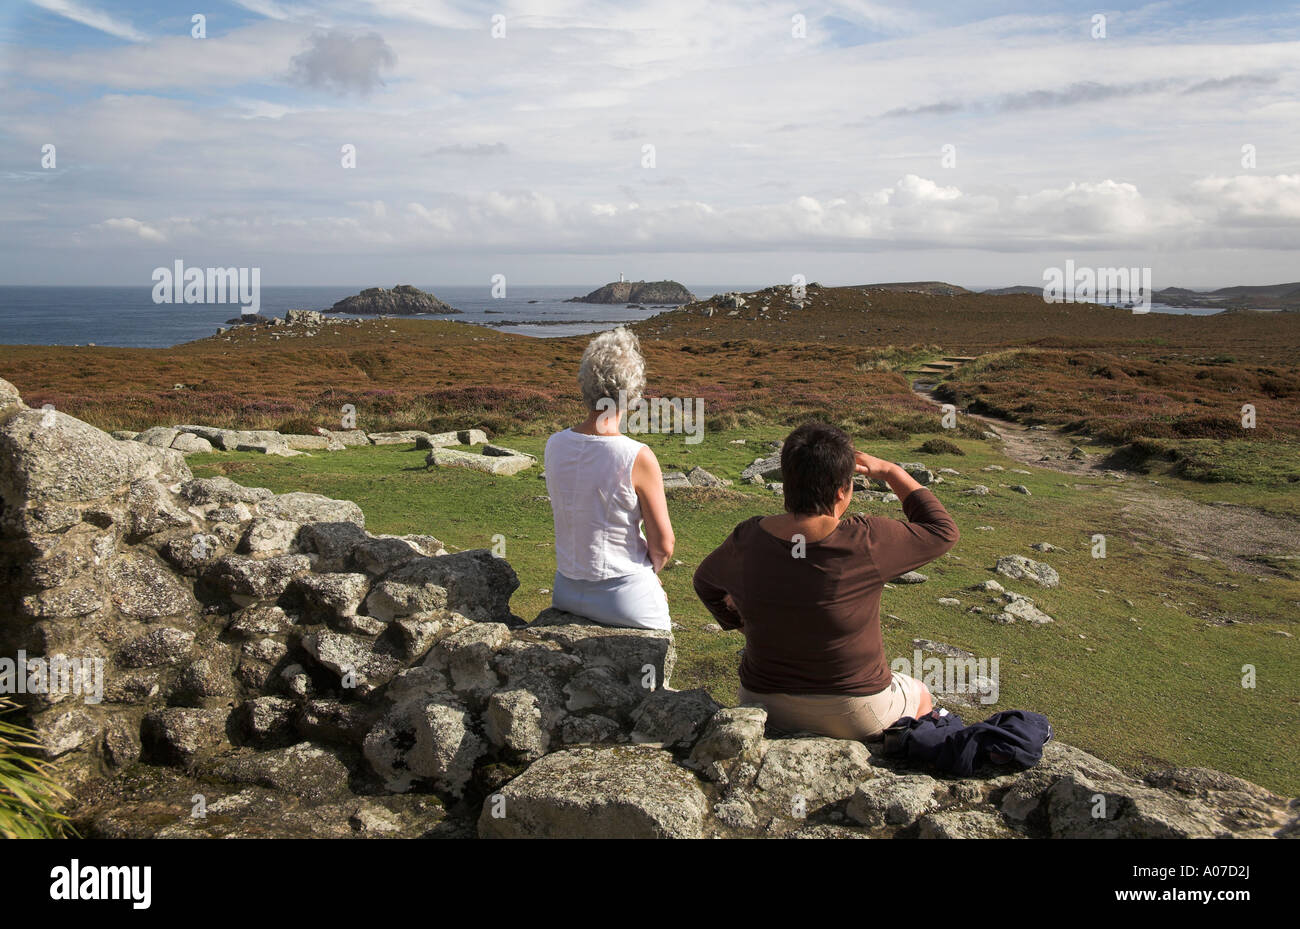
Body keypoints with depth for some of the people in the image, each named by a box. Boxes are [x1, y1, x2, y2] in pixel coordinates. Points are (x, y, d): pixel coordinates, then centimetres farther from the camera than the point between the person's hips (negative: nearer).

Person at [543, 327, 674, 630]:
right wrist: (650, 570, 6)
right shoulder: (638, 457, -23)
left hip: (567, 592, 6)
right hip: (624, 599, -5)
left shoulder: (554, 445, -6)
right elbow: (663, 545, -13)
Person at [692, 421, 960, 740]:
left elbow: (705, 582, 7)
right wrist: (891, 472, -2)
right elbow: (943, 531, -8)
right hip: (854, 715, -3)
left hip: (765, 704, 3)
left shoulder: (745, 541, -15)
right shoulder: (866, 543, -27)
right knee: (921, 695, 31)